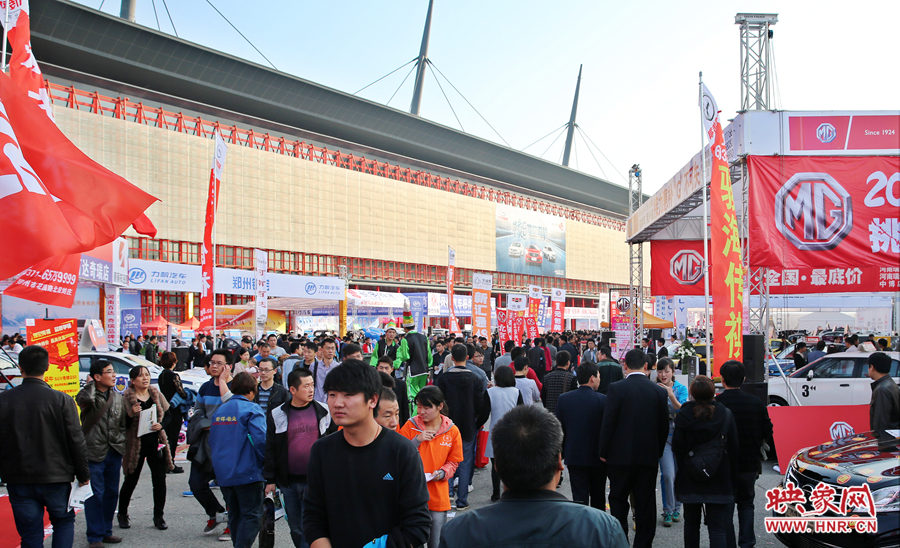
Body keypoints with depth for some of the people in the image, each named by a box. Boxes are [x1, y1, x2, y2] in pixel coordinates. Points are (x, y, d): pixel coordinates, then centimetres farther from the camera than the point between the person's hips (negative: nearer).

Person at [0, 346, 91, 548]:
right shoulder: (61, 400, -10)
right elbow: (76, 440, -7)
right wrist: (83, 474, 5)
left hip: (18, 481, 1)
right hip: (56, 478, -1)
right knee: (64, 522, 18)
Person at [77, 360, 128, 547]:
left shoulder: (118, 398, 10)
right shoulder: (88, 395, -8)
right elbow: (85, 399, -34)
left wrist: (124, 449, 11)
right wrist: (91, 383, -15)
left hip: (114, 452, 6)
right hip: (94, 453, -6)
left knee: (112, 493, 12)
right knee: (95, 495, -3)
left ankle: (107, 530, 24)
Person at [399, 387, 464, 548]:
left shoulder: (452, 431, -2)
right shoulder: (410, 426, -3)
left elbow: (454, 461, 7)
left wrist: (442, 473, -12)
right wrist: (416, 441, -16)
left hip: (438, 496, 1)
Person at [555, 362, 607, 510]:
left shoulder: (563, 399, -4)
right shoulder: (602, 400, -13)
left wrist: (562, 452, 13)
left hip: (574, 457, 1)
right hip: (597, 458, -1)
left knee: (579, 497, 2)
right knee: (598, 498, 18)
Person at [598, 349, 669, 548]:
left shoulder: (616, 389, -11)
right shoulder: (659, 391, 0)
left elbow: (608, 423, -10)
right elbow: (664, 426, 7)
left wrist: (603, 452, 0)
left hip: (621, 456, -3)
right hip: (649, 456, 3)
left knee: (618, 501, 10)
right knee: (645, 503, 9)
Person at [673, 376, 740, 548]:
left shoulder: (683, 416, -7)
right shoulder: (726, 415, -4)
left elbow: (677, 448, -5)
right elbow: (734, 448, -1)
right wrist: (732, 478, 5)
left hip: (689, 480, 1)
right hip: (718, 481, 0)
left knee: (691, 523, 17)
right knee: (717, 527, -1)